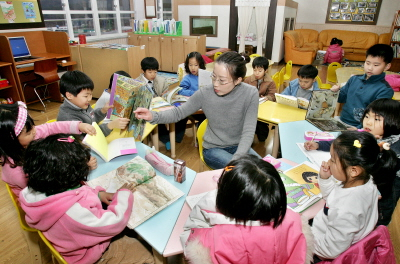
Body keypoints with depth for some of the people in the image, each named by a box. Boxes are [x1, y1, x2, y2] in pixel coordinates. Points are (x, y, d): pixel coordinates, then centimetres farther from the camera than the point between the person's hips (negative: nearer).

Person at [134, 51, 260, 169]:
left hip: (239, 146, 2)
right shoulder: (205, 94, -17)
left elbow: (248, 131, -19)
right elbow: (178, 112, -7)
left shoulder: (250, 94, -18)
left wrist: (236, 159, -32)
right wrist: (153, 116, -25)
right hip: (213, 149, -2)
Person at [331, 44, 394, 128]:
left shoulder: (385, 90, -7)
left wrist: (358, 129, -29)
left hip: (360, 129, -5)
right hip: (341, 122, 5)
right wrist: (336, 92, 0)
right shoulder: (354, 79, 9)